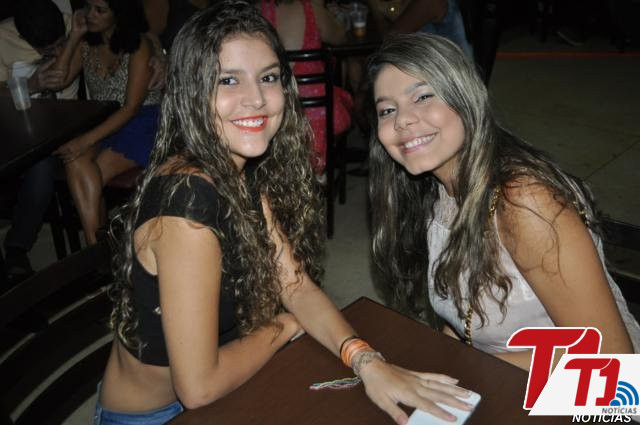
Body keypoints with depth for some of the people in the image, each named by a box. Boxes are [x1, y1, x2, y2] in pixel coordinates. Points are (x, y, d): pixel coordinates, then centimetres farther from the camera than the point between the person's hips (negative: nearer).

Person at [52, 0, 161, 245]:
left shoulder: (138, 45, -8)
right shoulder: (86, 43, 11)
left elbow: (131, 107, -14)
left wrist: (87, 140, -22)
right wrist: (74, 37, -1)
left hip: (142, 121, -4)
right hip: (101, 122, 4)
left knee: (89, 174, -26)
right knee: (76, 162, -28)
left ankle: (95, 247, -15)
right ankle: (96, 247, -30)